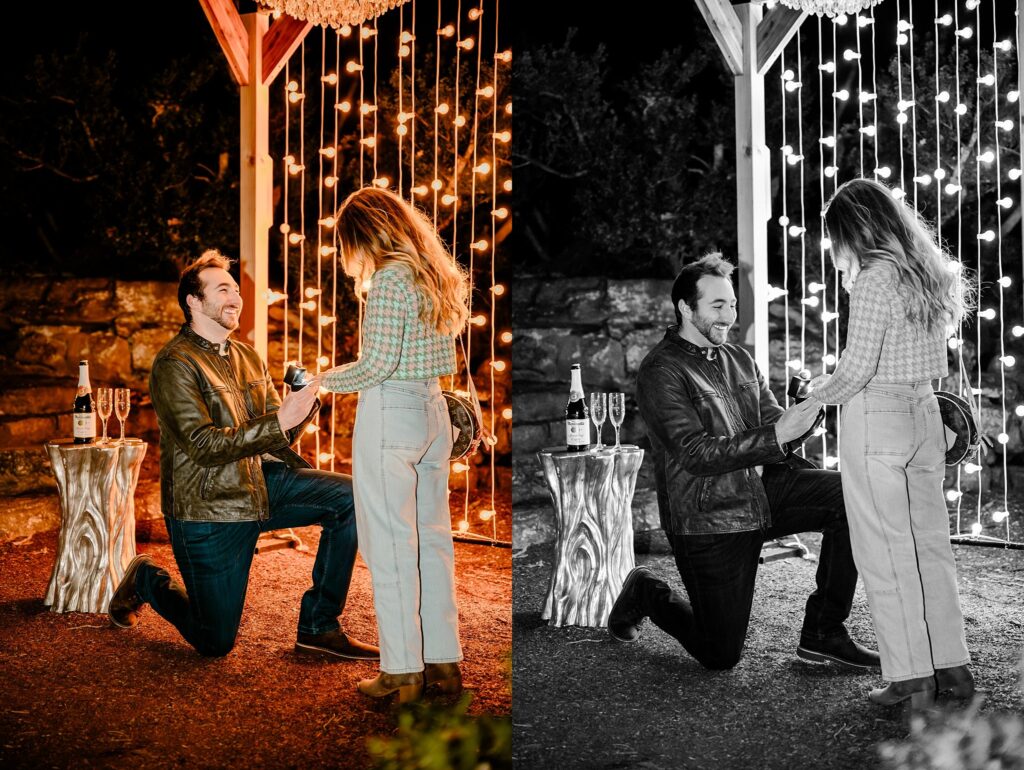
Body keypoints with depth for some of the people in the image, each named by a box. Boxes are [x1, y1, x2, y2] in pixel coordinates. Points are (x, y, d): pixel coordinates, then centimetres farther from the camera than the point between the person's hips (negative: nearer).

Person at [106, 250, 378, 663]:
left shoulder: (248, 358, 11)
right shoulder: (175, 364, -13)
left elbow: (277, 436, 9)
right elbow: (205, 446, -23)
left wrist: (301, 407, -14)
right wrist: (279, 422, -33)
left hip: (260, 484, 7)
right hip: (206, 508, -7)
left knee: (352, 497, -14)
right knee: (215, 643, -1)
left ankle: (318, 625, -4)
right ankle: (146, 580, 30)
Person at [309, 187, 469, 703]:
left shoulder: (389, 278, -14)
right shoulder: (436, 275, 12)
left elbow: (379, 364, -17)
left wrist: (326, 380, -2)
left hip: (390, 412, -8)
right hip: (433, 409, 9)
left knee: (390, 544, -1)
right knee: (432, 539, 13)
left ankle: (403, 670, 5)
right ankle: (444, 661, 20)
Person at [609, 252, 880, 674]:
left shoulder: (739, 360, 12)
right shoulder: (661, 371, -12)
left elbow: (773, 420, 10)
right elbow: (696, 454, -22)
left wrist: (800, 415, -15)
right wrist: (775, 437, -31)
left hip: (760, 490, 7)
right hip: (706, 517, -7)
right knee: (720, 655, -3)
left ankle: (823, 632, -5)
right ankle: (646, 592, 27)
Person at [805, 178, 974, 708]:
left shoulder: (874, 280, -15)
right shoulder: (928, 274, 9)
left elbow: (856, 369, -17)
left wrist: (819, 394, 1)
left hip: (876, 418, -8)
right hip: (924, 412, 8)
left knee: (885, 551, 0)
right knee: (932, 542, 14)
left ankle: (911, 678, 5)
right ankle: (952, 664, 22)